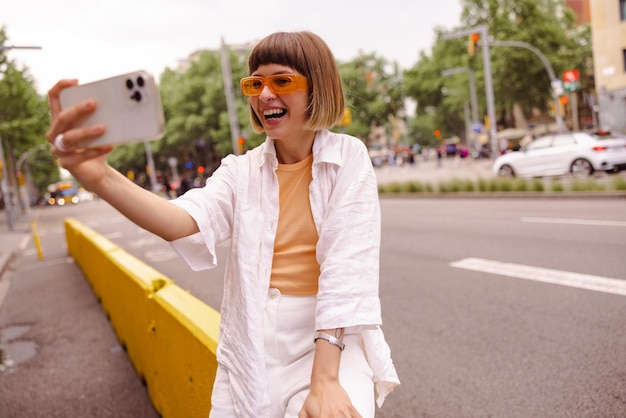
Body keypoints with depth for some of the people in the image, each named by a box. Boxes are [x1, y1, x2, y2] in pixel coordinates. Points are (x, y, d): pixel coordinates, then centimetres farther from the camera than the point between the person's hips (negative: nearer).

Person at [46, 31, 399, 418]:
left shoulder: (349, 157, -4)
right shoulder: (241, 170, 3)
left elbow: (348, 266, -14)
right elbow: (185, 222, -16)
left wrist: (324, 380, -21)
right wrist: (100, 178, -34)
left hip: (332, 340, -3)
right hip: (251, 348, 3)